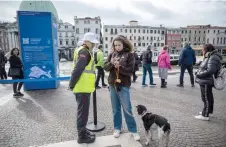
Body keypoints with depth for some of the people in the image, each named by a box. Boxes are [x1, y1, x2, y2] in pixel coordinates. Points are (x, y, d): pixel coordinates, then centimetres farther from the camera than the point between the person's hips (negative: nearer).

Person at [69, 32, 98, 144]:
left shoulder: (83, 51, 19)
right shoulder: (84, 52, -14)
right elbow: (78, 70, -23)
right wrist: (72, 84, -19)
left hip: (83, 86, 10)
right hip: (83, 87, -10)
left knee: (82, 111, 19)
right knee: (83, 111, 1)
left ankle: (83, 131, 34)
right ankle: (82, 136, 15)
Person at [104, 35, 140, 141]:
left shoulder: (129, 55, -5)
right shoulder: (112, 54, 7)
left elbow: (130, 71, -11)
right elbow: (105, 67, 2)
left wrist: (119, 66, -24)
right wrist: (111, 63, -18)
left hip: (124, 85, -4)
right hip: (112, 84, 4)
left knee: (127, 109, 3)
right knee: (115, 109, 14)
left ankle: (133, 130, 18)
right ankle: (117, 128, 29)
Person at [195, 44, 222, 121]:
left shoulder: (213, 58, -19)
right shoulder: (210, 57, 13)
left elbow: (209, 71, -27)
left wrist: (199, 74, -17)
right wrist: (199, 72, 4)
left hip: (206, 82, -11)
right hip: (206, 81, 11)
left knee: (206, 98, -3)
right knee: (208, 97, 22)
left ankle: (205, 115, 6)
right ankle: (209, 111, 37)